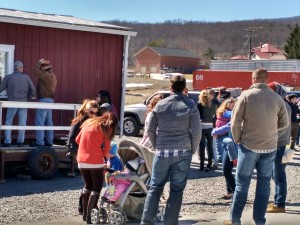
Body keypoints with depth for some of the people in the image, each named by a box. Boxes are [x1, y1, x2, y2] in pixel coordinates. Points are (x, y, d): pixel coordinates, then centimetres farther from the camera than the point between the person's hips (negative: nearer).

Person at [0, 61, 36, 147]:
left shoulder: (8, 77, -3)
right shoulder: (26, 77, 0)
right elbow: (33, 91, 1)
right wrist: (28, 99, 14)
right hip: (23, 103, 1)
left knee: (8, 122, 6)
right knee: (22, 123, 7)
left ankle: (7, 141, 0)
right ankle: (20, 141, 6)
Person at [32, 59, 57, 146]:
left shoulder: (47, 75, -15)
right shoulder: (52, 76, 17)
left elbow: (35, 71, -20)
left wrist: (39, 63, -8)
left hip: (44, 100, -10)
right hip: (50, 100, 10)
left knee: (40, 122, -9)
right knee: (48, 122, 11)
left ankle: (39, 142, -11)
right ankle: (49, 141, 13)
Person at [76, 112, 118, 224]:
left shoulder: (88, 122, 14)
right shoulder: (107, 128, -2)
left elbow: (78, 140, 17)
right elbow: (106, 148, -1)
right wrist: (105, 154, 18)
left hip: (81, 161, 6)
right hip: (95, 162, -5)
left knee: (88, 185, 21)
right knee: (97, 188, 6)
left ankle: (84, 213, 23)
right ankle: (89, 215, -3)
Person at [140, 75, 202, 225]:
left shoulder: (160, 105, 2)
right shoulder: (190, 106, -2)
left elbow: (150, 129, 5)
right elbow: (196, 132, -5)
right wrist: (193, 149, 9)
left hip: (162, 152, 1)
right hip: (183, 152, -1)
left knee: (155, 187, 10)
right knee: (176, 190, 4)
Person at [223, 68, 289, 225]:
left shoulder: (246, 95, -9)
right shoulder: (277, 98, -2)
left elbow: (235, 121, -9)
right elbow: (284, 123, 6)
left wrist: (237, 139, 6)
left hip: (249, 146, -2)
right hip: (270, 147, 2)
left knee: (242, 184, 7)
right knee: (264, 184, 10)